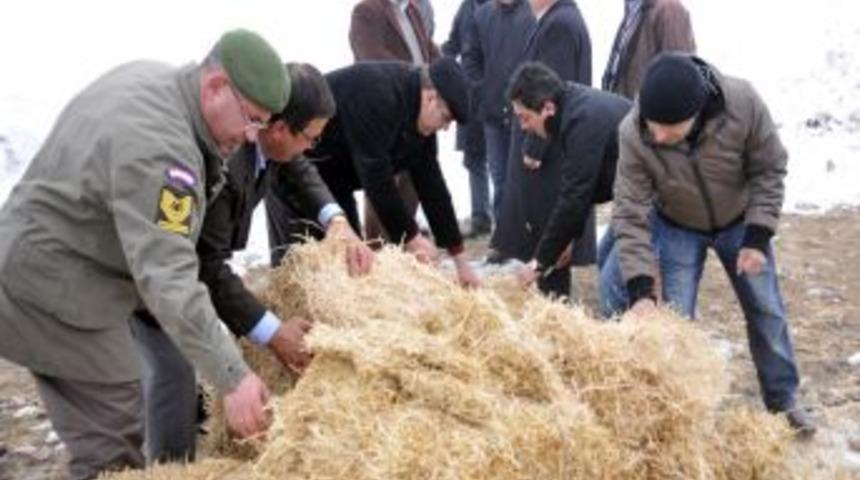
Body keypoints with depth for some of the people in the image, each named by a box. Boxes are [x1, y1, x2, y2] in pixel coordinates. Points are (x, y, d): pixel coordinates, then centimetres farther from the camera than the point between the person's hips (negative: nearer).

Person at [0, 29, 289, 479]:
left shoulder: (153, 75, 1)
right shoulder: (156, 146, -29)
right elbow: (168, 277, -34)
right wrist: (232, 378, -33)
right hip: (57, 292, -10)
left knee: (102, 434, 16)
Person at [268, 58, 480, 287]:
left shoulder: (420, 120, -3)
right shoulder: (375, 94, -31)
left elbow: (431, 183, 1)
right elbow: (376, 174, -32)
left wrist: (459, 257, 1)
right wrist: (410, 237, -26)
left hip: (333, 175, 9)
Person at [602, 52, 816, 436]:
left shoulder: (743, 103, -36)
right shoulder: (633, 134, -34)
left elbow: (769, 169, -18)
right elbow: (631, 214, -27)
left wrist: (758, 237, -20)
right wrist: (640, 290, -32)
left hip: (739, 222, 1)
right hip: (678, 229, -1)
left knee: (766, 310, 12)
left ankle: (783, 400, 32)